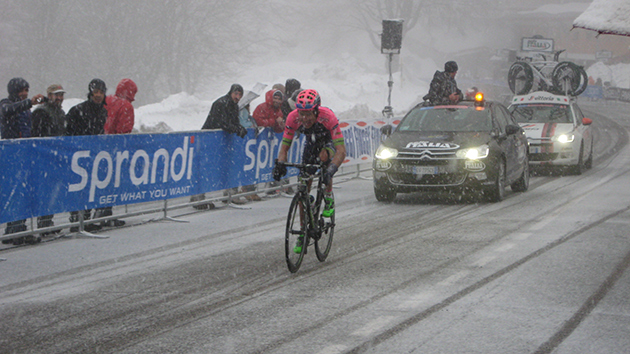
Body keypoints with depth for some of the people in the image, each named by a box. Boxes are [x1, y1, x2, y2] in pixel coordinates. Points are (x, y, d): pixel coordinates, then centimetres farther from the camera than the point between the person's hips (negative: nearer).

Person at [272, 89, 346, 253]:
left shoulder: (328, 117, -38)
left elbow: (341, 151, -41)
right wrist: (280, 164, -42)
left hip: (329, 143, -3)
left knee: (323, 156, -38)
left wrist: (330, 170, -56)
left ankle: (329, 198, -13)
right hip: (311, 144, 3)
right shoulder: (293, 117, -29)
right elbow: (284, 146, -21)